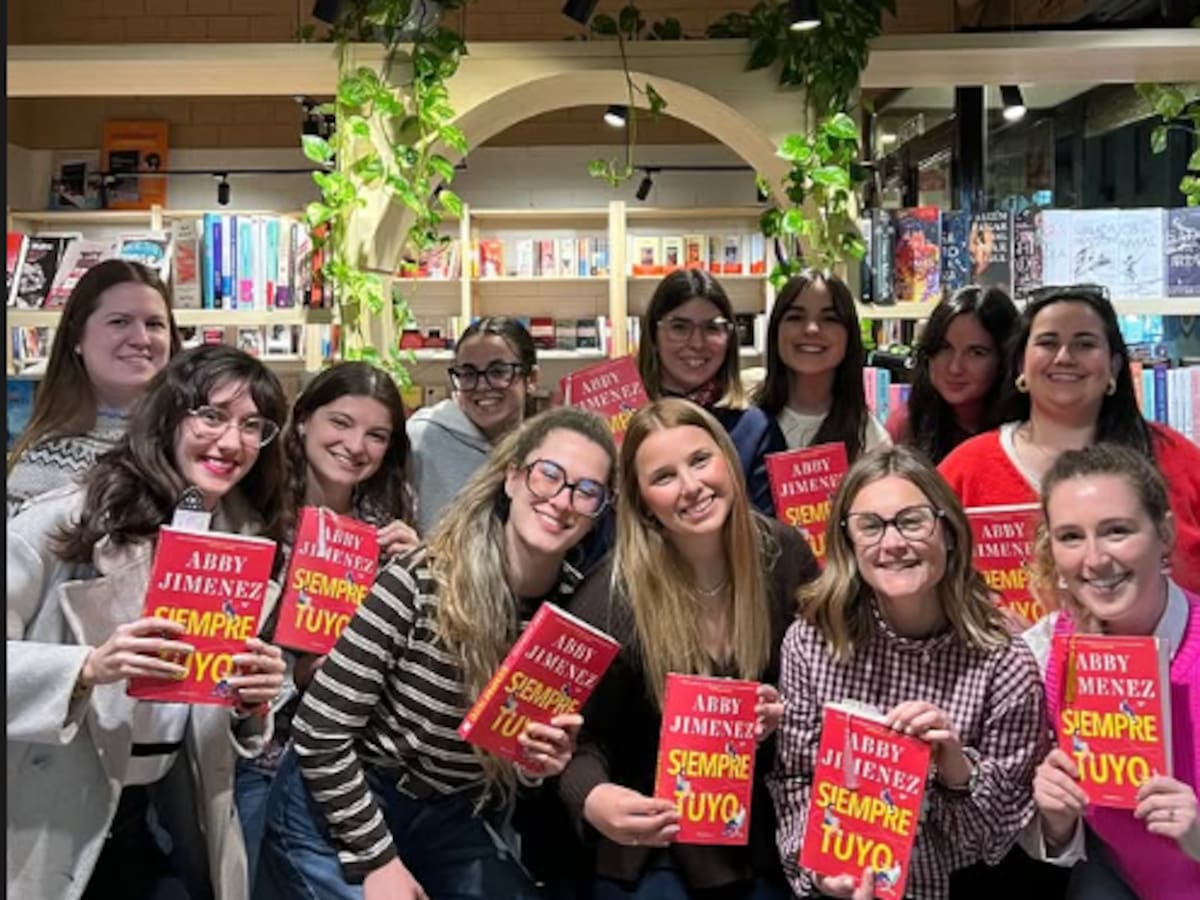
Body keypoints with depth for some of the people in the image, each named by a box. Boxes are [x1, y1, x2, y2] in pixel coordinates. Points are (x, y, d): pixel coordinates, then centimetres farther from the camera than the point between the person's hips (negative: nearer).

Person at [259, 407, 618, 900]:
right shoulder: (420, 582, -22)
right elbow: (319, 732, -17)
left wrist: (545, 759, -16)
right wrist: (378, 858, -14)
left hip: (455, 823, 5)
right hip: (337, 808, -4)